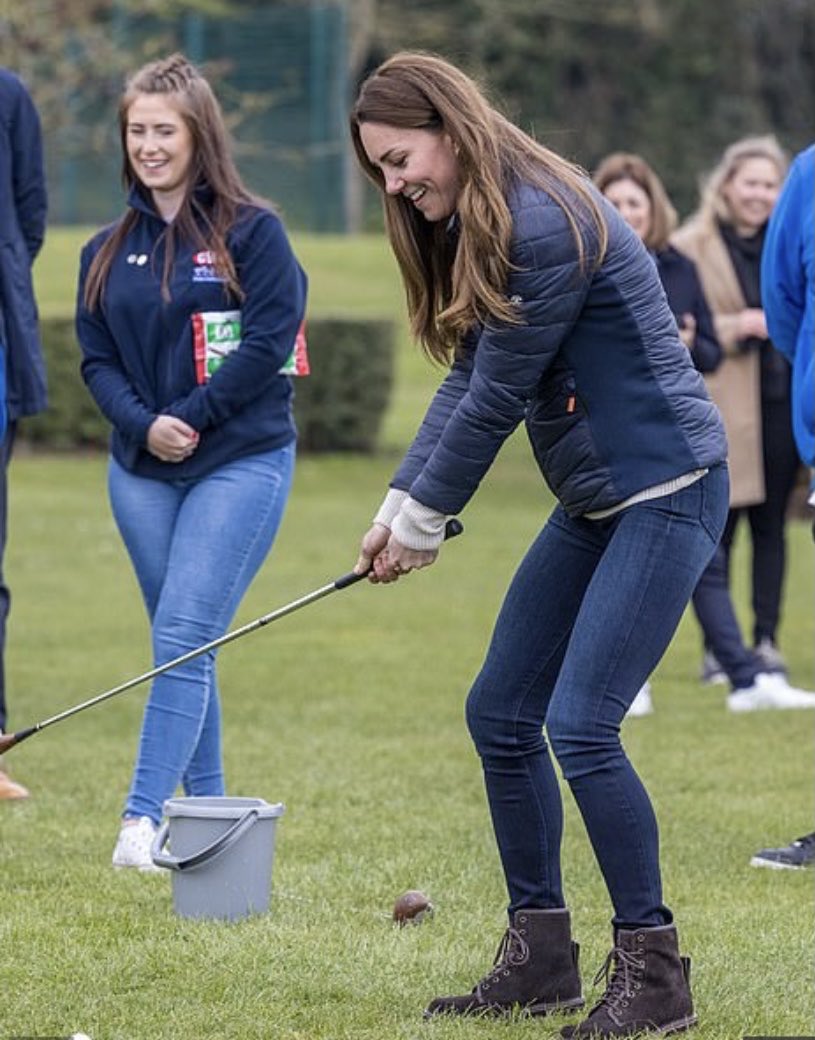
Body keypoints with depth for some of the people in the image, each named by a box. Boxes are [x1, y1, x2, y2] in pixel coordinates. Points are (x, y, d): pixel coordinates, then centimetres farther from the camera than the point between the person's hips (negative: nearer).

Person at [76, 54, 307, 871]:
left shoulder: (250, 232, -4)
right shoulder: (109, 251, 9)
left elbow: (272, 340, -11)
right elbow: (97, 358, 7)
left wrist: (194, 418, -14)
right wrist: (143, 424, -11)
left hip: (240, 461, -5)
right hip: (141, 470, 5)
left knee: (184, 638, -15)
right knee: (179, 645, 9)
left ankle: (143, 815, -20)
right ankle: (208, 814, 18)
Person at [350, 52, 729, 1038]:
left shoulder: (543, 224, -22)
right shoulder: (477, 228, 9)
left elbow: (498, 396, -18)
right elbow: (467, 382, 10)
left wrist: (422, 522, -7)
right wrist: (398, 504, -1)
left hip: (665, 491, -10)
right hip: (594, 501, 10)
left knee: (580, 725, -16)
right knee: (499, 713, 8)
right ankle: (541, 955, 17)